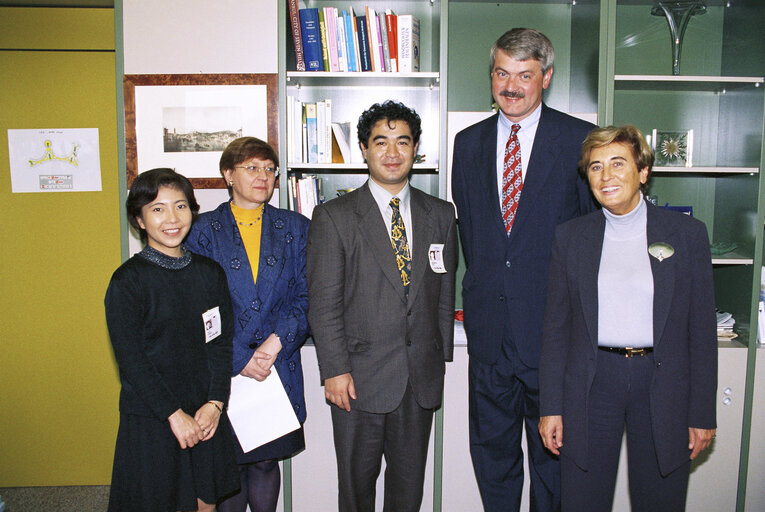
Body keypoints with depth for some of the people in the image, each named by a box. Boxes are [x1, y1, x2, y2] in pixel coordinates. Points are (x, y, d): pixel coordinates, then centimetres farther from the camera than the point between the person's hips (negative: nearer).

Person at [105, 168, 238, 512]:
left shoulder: (210, 273, 3)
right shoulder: (128, 281, -10)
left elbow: (222, 343, 3)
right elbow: (130, 359, -12)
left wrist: (215, 403, -7)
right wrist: (174, 414, -13)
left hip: (207, 415, 4)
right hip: (150, 419, -4)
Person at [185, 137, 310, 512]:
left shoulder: (295, 228, 6)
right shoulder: (204, 230, 0)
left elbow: (306, 296, 1)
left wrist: (277, 340, -13)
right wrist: (240, 359, -12)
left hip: (280, 365, 2)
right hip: (225, 370, -1)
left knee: (266, 460, 12)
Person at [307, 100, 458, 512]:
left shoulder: (440, 215, 6)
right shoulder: (333, 218, -5)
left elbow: (445, 293, 10)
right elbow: (323, 304, -8)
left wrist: (442, 355, 9)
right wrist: (335, 370, -11)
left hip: (422, 377, 3)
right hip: (359, 377, -3)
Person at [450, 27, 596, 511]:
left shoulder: (580, 140, -4)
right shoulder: (468, 143, 8)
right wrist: (483, 285, 9)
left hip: (553, 325, -3)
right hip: (489, 326, 4)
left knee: (553, 450, 13)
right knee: (491, 446, 18)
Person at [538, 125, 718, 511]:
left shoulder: (687, 233, 1)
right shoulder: (570, 237, 3)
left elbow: (702, 329, 2)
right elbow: (556, 326, 5)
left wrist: (702, 414, 0)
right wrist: (550, 406, 2)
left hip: (662, 383, 0)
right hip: (592, 382, 1)